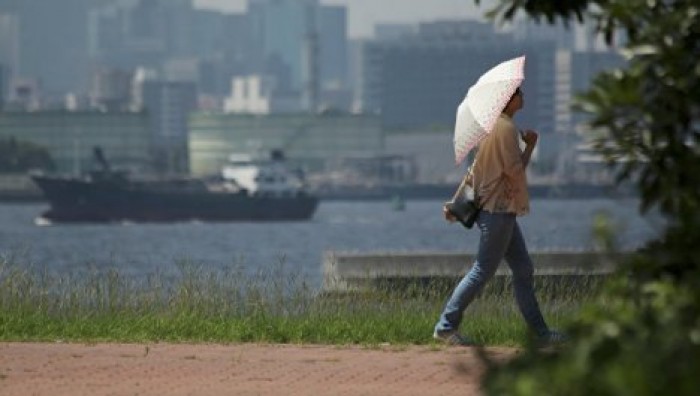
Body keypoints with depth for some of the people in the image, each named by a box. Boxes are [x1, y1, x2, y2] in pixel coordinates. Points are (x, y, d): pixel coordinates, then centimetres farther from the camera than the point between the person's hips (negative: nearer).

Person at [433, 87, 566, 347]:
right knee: (482, 272, -4)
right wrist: (530, 146, -5)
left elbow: (474, 170, 15)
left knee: (523, 270, 11)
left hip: (501, 211, 10)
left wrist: (456, 202, 16)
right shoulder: (506, 128, -17)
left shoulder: (492, 126, 14)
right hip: (498, 211, -10)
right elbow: (515, 170, -20)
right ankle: (446, 326, 0)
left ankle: (539, 332, 14)